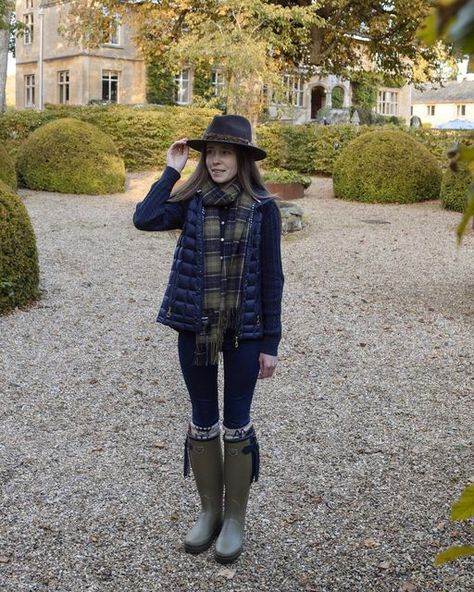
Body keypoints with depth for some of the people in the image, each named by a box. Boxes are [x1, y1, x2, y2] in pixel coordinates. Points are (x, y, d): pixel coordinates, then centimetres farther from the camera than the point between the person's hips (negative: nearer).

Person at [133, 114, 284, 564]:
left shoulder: (262, 208, -4)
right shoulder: (192, 201, 1)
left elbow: (270, 278, -3)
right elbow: (145, 219, -18)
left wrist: (270, 343, -4)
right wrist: (172, 170, -9)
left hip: (243, 331, -2)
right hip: (195, 328, 2)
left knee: (236, 425, 7)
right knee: (202, 422, 13)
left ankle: (234, 520, 24)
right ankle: (209, 512, 31)